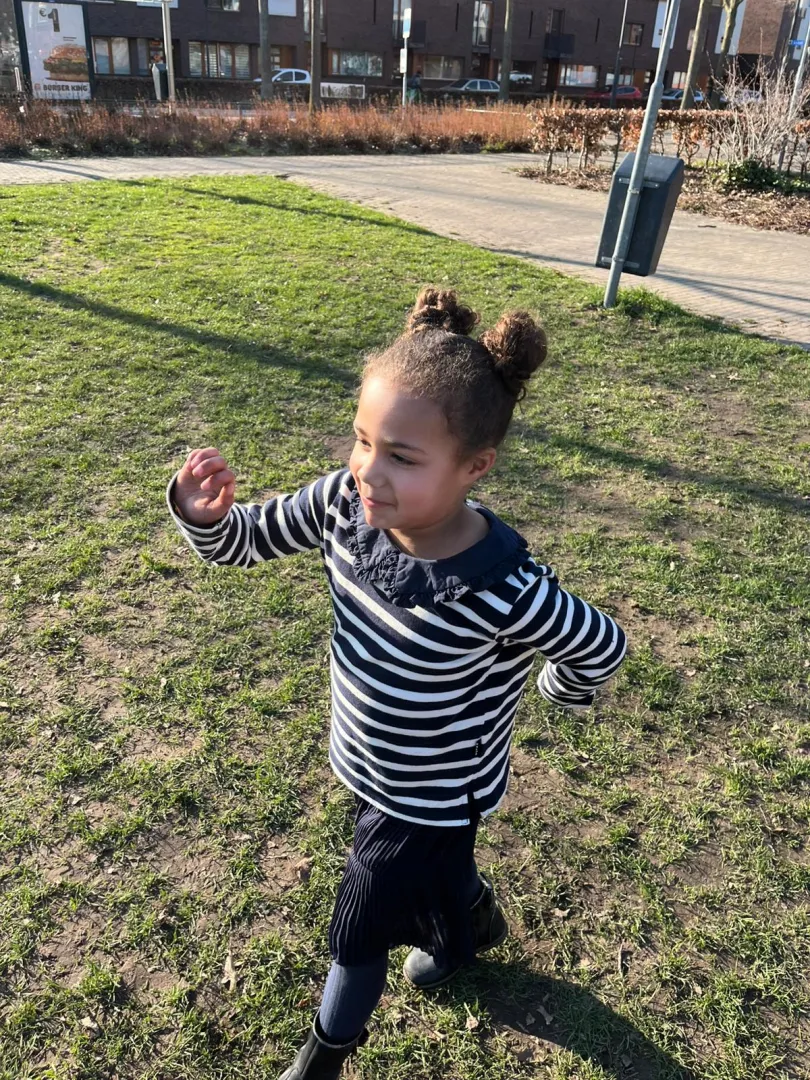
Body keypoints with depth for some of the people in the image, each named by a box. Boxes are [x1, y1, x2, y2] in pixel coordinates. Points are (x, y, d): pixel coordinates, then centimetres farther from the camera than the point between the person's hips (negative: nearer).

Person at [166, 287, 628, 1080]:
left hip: (431, 796, -5)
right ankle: (475, 923, 68)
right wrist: (203, 514, -31)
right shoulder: (347, 503, -24)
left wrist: (561, 694, 2)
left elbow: (603, 647, -18)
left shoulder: (503, 591, -38)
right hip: (368, 765, 5)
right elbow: (242, 540, -9)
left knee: (358, 930, 17)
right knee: (432, 868, 34)